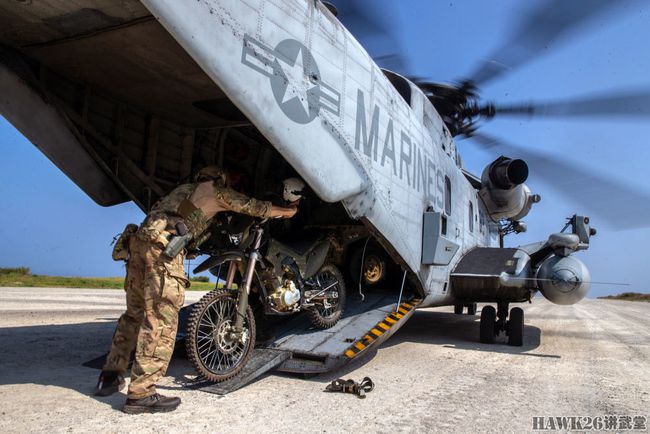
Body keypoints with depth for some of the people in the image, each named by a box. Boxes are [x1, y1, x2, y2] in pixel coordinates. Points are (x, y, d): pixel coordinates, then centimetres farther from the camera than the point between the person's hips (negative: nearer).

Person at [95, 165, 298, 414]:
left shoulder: (183, 188, 34)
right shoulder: (216, 190, 16)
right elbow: (254, 207, 18)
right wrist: (288, 211, 31)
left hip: (139, 239, 8)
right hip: (164, 244, -8)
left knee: (135, 312, 16)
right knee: (162, 318, -8)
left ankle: (110, 377, 22)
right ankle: (141, 394, -9)